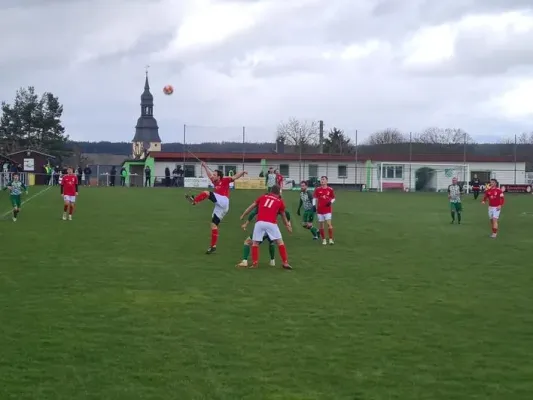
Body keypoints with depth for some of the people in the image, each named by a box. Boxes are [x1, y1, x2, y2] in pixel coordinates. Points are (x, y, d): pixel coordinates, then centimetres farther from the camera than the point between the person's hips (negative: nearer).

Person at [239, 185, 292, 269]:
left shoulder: (263, 197, 19)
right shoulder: (280, 201, 17)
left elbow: (251, 207, 20)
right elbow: (283, 216, 27)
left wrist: (243, 216, 30)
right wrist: (287, 225, 42)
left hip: (260, 222, 1)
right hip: (271, 223, -1)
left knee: (255, 243, 13)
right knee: (280, 242, 8)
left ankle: (255, 263, 9)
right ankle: (285, 262, 6)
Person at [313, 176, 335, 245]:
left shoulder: (330, 189, 1)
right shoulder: (317, 189, 3)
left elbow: (333, 198, 11)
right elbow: (314, 198, 9)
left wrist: (331, 202, -9)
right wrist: (314, 205, -5)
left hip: (328, 210, -2)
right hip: (319, 210, 2)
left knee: (329, 224, -11)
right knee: (321, 225, 4)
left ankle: (331, 239, -4)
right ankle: (324, 240, 15)